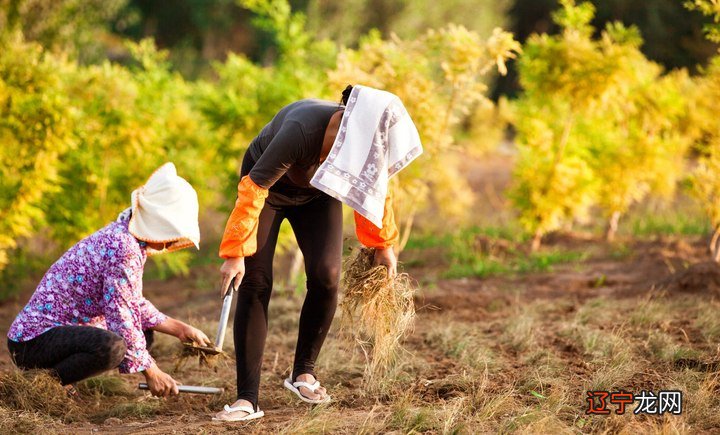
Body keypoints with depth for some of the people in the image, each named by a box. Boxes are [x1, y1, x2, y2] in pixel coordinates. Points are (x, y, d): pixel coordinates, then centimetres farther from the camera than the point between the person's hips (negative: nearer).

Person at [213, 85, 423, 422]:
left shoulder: (367, 140, -24)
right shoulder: (302, 130, -41)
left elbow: (375, 190, -2)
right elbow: (254, 190, -35)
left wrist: (383, 245, 7)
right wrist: (235, 252, -32)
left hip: (317, 196, 4)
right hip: (269, 190, -4)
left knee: (326, 277, -16)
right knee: (255, 284, -14)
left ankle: (303, 372, 5)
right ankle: (247, 400, -15)